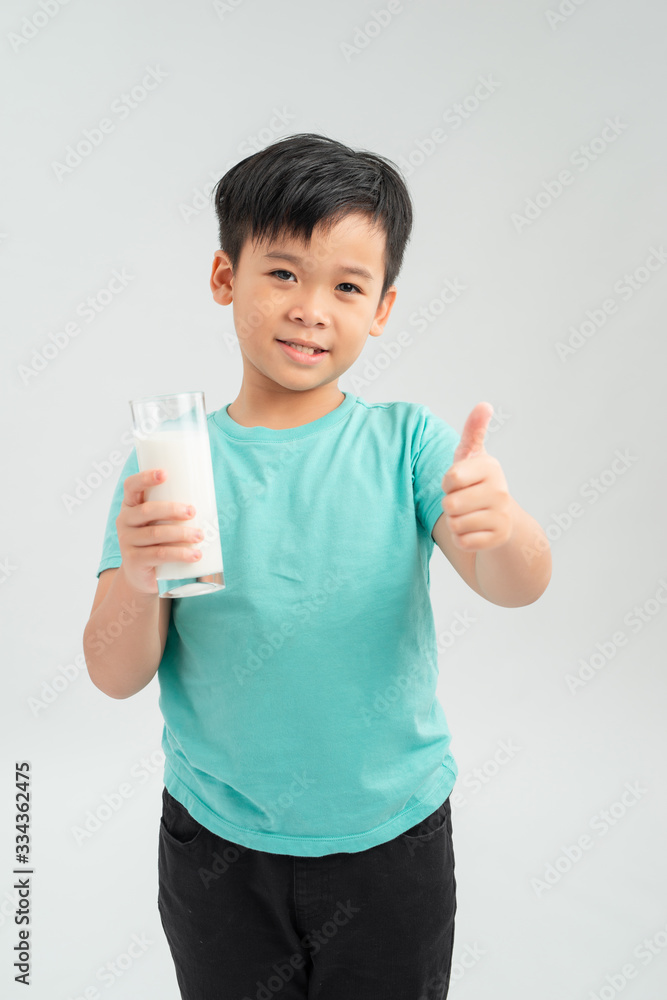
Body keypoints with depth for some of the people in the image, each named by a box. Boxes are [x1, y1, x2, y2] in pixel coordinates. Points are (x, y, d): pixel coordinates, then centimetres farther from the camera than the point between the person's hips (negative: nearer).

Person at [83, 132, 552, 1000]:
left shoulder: (406, 442, -10)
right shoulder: (168, 462, -10)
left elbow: (519, 586, -21)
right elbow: (116, 677, -12)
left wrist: (501, 526, -42)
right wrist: (135, 580, -32)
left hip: (393, 840, 0)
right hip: (219, 850, 1)